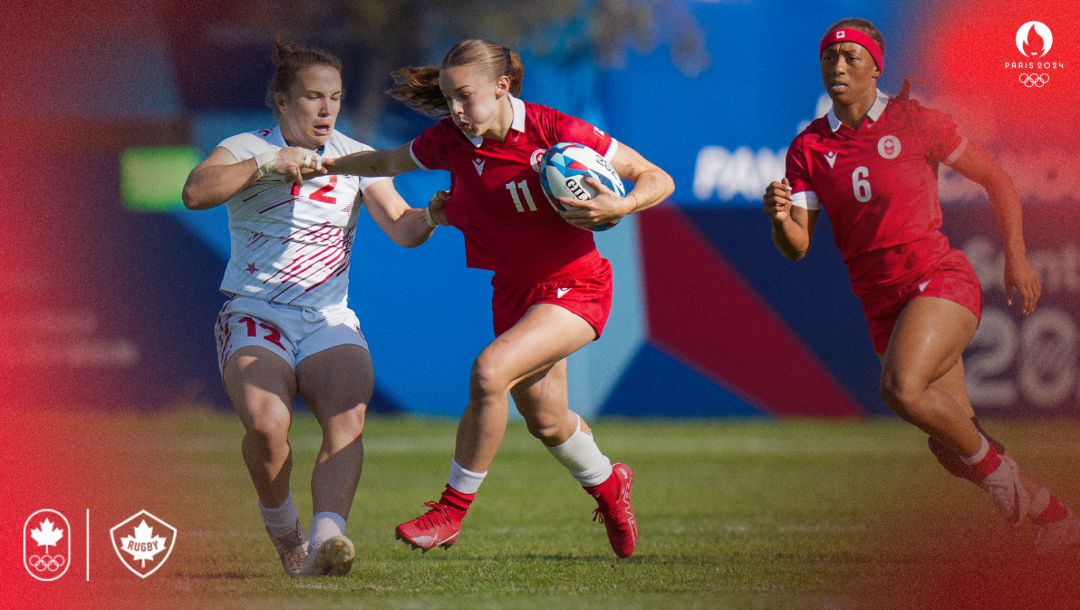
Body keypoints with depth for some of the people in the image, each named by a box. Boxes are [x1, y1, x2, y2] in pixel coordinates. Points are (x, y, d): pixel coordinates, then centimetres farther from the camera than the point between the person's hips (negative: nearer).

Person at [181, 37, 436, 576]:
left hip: (330, 323, 2)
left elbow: (402, 229, -2)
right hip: (255, 319, -2)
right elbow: (195, 193, -18)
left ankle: (326, 539, -44)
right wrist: (266, 163, -27)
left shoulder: (356, 159, 10)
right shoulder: (245, 149, 2)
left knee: (348, 417, -28)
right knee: (266, 423, -29)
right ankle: (281, 528, -2)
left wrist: (435, 213, -24)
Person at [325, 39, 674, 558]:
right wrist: (323, 165, 17)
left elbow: (658, 179, -15)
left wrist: (621, 206, -33)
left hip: (575, 288, -6)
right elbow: (388, 162, 15)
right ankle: (607, 484, 50)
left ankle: (453, 507, -12)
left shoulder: (558, 132, -21)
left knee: (489, 371, -27)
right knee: (547, 423, 17)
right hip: (514, 291, 6)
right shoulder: (450, 140, -7)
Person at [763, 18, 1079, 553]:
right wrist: (780, 217, -23)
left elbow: (996, 180, 6)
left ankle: (992, 461, -4)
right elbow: (797, 246, -1)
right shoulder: (808, 148, 4)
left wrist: (1016, 258, -2)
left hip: (939, 278, -5)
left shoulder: (914, 122, -3)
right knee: (950, 448, 6)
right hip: (882, 304, 5)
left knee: (901, 388, -31)